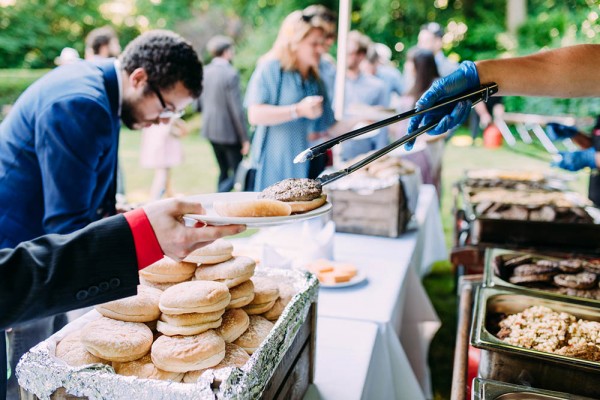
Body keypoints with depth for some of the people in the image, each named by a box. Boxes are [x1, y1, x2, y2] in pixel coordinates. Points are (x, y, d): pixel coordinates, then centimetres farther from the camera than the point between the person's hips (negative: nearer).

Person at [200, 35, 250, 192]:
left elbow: (199, 104, 9)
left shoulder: (204, 72, 3)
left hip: (210, 130, 7)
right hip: (229, 132, -7)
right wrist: (245, 138, -12)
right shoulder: (231, 74, -17)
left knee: (224, 171, 19)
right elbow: (237, 109, -18)